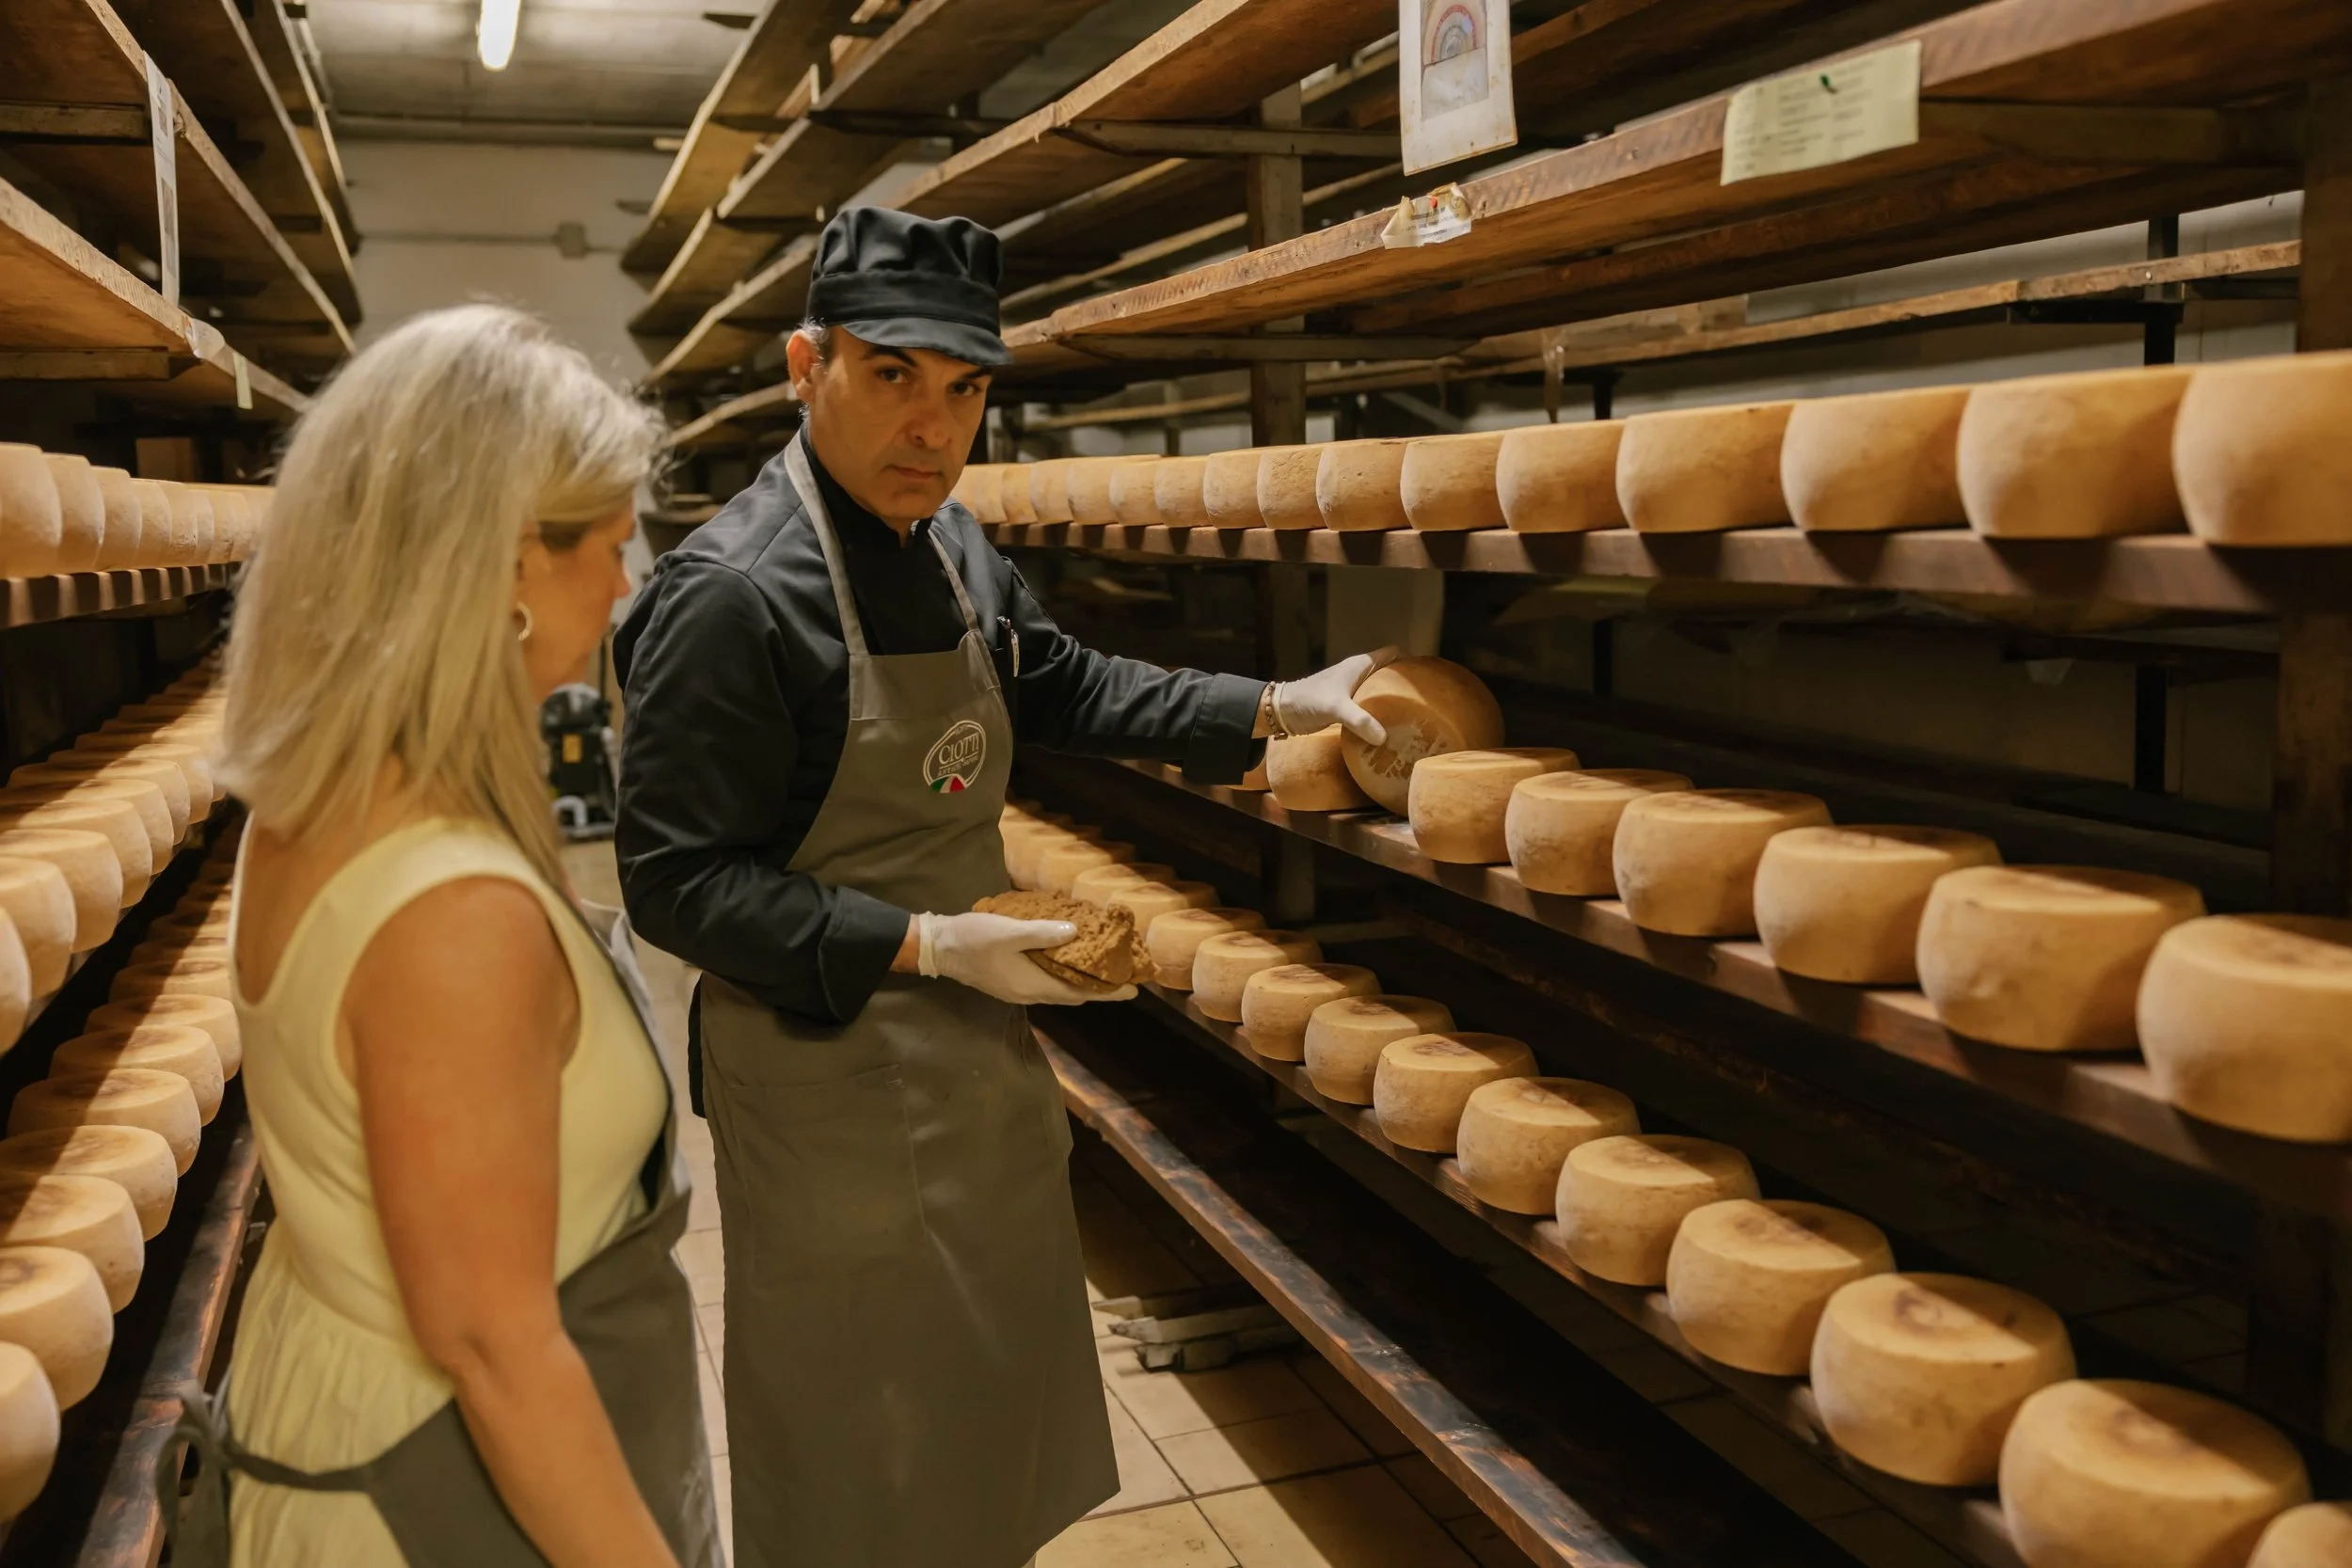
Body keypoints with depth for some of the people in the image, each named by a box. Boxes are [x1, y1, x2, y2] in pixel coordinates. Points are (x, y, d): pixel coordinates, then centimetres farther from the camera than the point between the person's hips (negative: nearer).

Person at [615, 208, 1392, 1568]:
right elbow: (677, 884, -22)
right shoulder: (729, 594, -24)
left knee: (995, 1392, 25)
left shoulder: (949, 544, 3)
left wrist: (1275, 707, 12)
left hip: (980, 1047, 8)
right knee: (857, 1451, 10)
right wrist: (923, 946, -25)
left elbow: (1061, 688, 18)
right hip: (832, 1071, -8)